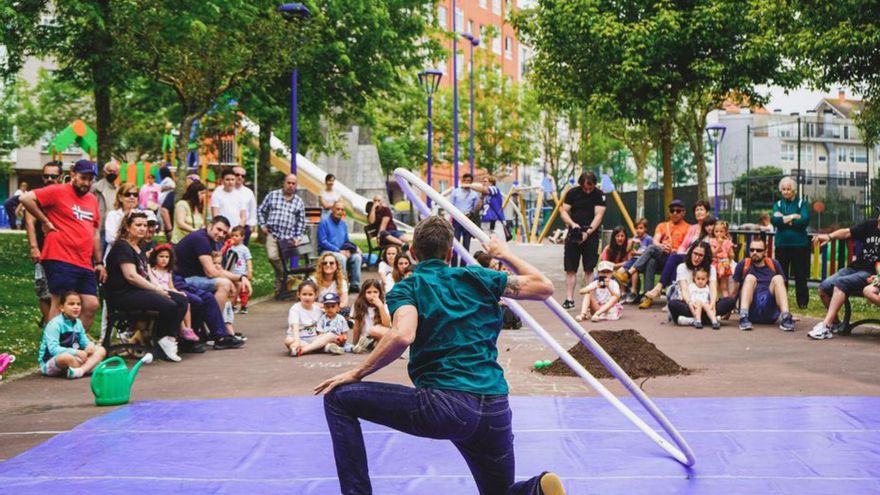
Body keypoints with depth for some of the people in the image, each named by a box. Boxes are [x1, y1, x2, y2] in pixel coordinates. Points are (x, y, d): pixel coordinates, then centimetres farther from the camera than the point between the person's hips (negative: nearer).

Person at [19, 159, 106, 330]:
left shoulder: (92, 200, 18)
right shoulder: (57, 191, -3)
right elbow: (26, 198, -12)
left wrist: (99, 262, 18)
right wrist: (45, 222, -8)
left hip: (85, 264, 7)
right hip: (60, 260, -7)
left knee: (91, 305, 3)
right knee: (61, 303, -7)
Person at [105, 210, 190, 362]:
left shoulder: (139, 249, 23)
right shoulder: (122, 247, -7)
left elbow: (148, 275, 18)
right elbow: (131, 276, -17)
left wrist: (163, 288, 3)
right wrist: (156, 289, -15)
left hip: (142, 291, 10)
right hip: (123, 294, -10)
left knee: (182, 300, -7)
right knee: (169, 305, -27)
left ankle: (170, 338, -15)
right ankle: (159, 341, -7)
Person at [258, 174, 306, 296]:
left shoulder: (299, 202, 10)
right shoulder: (272, 195, 6)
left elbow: (301, 221, 13)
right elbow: (261, 211, 14)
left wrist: (298, 237, 5)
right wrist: (263, 225, 3)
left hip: (288, 237, 1)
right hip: (272, 233, -1)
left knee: (283, 262, 4)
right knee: (272, 257, -23)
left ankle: (279, 287, 17)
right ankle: (284, 279, -4)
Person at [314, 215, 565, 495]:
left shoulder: (407, 289, 5)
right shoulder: (477, 277, 15)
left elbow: (402, 335, -16)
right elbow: (545, 287, 20)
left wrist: (357, 373, -4)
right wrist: (506, 255, 34)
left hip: (445, 406, -4)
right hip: (497, 410, 5)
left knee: (339, 399, 7)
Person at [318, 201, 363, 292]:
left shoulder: (344, 224, 13)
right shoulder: (324, 222, -7)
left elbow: (346, 242, 19)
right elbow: (323, 242, -14)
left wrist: (347, 250, -5)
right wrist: (338, 250, -18)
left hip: (342, 251, 6)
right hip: (327, 251, -6)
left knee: (357, 256, -18)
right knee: (341, 258, -34)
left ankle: (355, 285, -15)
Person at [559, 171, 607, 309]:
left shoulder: (599, 195, -4)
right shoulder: (572, 193, 2)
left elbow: (598, 215, -11)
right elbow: (563, 211, 2)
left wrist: (588, 232, -22)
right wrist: (572, 224, -16)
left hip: (591, 234, -2)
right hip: (574, 233, 2)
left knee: (589, 268, 1)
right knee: (570, 268, -1)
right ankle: (569, 299, 2)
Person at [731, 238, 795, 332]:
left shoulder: (773, 264, 12)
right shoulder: (743, 265, 8)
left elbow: (782, 288, 16)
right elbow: (735, 291, 10)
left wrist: (787, 313, 14)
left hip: (770, 313, 1)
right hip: (750, 311, -1)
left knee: (778, 278, -16)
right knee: (750, 277, -20)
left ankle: (786, 317, -34)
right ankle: (743, 316, -40)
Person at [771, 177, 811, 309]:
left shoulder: (802, 204, 4)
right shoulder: (778, 205, 11)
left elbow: (805, 221, -12)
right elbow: (773, 220, -7)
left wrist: (784, 219, -10)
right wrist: (792, 217, -13)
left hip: (799, 244, -2)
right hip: (781, 244, 2)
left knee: (800, 276, 1)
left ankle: (803, 302, 9)